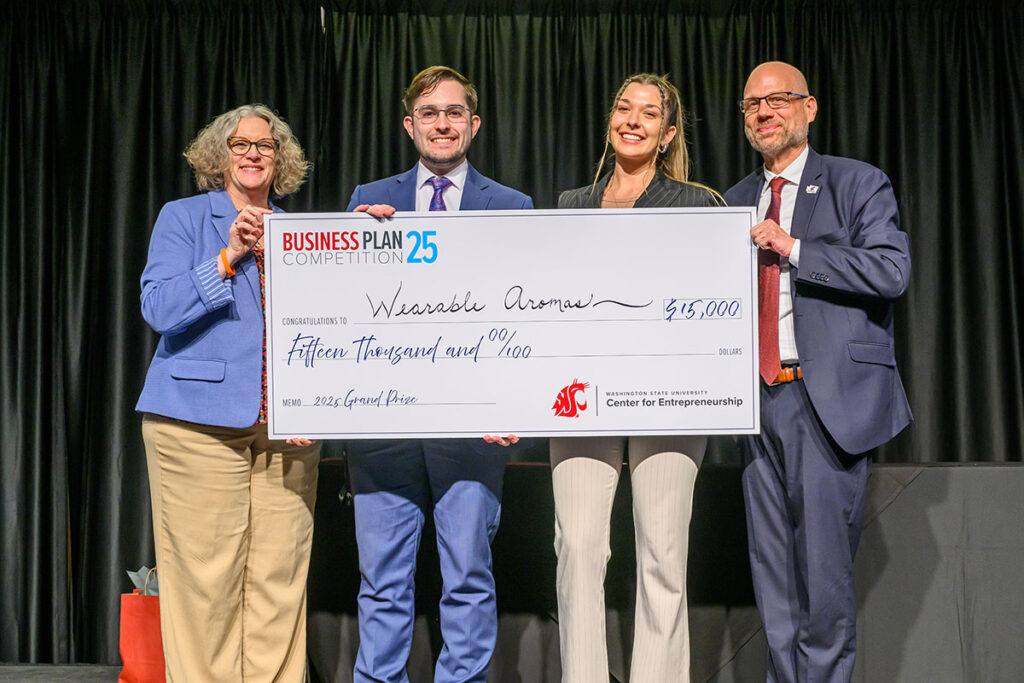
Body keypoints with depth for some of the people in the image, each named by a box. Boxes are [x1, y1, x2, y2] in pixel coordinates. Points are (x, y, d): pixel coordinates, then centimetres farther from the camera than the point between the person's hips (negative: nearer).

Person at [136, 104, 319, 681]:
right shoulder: (183, 218, 8)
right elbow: (159, 307, -5)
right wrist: (229, 257, -12)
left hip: (286, 428, 3)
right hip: (200, 422, -3)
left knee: (280, 576, 0)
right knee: (205, 574, -4)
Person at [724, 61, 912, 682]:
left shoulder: (858, 184, 2)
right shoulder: (738, 201, 19)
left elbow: (892, 271, -12)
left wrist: (793, 249, -14)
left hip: (830, 400, -5)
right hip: (759, 398, 5)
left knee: (824, 567, -5)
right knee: (773, 573, 9)